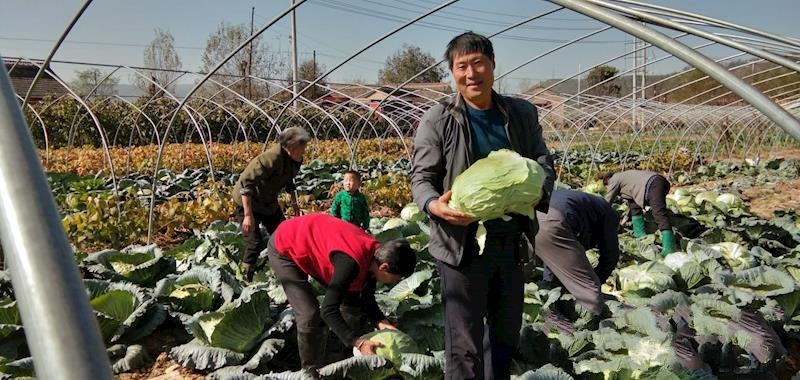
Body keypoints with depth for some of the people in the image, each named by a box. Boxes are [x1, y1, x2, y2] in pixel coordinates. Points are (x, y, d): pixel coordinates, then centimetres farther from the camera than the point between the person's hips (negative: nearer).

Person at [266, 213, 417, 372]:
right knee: (309, 316, -17)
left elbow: (367, 299, 2)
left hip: (311, 239, 9)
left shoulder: (375, 254, -12)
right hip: (284, 249, -9)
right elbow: (328, 310, -34)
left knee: (352, 300, 10)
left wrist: (381, 322, -14)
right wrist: (358, 343, -35)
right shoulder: (352, 262, -38)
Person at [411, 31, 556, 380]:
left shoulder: (523, 114, 5)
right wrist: (434, 205, -27)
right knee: (464, 348, 2)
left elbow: (544, 165, 9)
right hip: (462, 244, -4)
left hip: (512, 244, 5)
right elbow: (421, 178, -5)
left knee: (507, 336, 20)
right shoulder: (437, 120, -6)